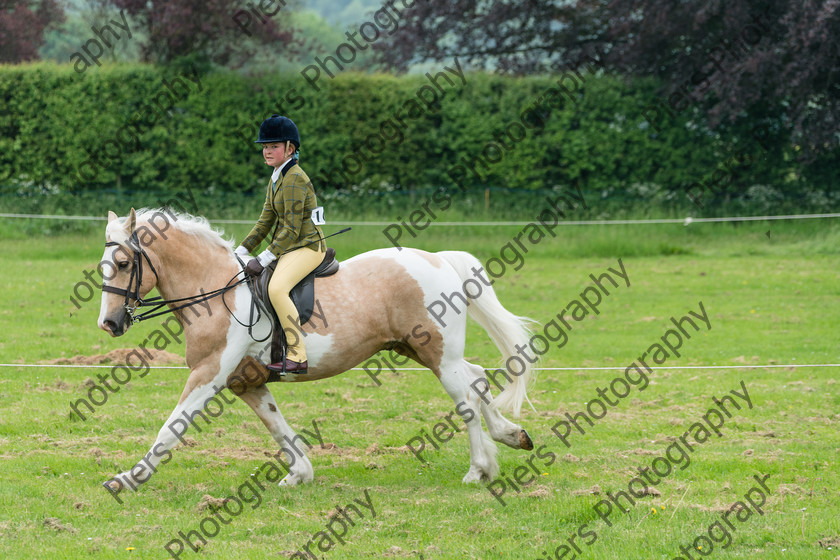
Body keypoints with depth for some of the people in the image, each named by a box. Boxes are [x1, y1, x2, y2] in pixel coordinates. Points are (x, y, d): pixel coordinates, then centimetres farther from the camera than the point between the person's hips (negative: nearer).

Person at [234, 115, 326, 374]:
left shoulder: (294, 179, -17)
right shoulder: (276, 179, 13)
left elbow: (291, 230, -21)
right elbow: (265, 223, 17)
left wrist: (263, 260, -21)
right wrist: (241, 252, 9)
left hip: (307, 247, -11)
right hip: (287, 248, 11)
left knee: (276, 288, -32)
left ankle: (297, 356, -29)